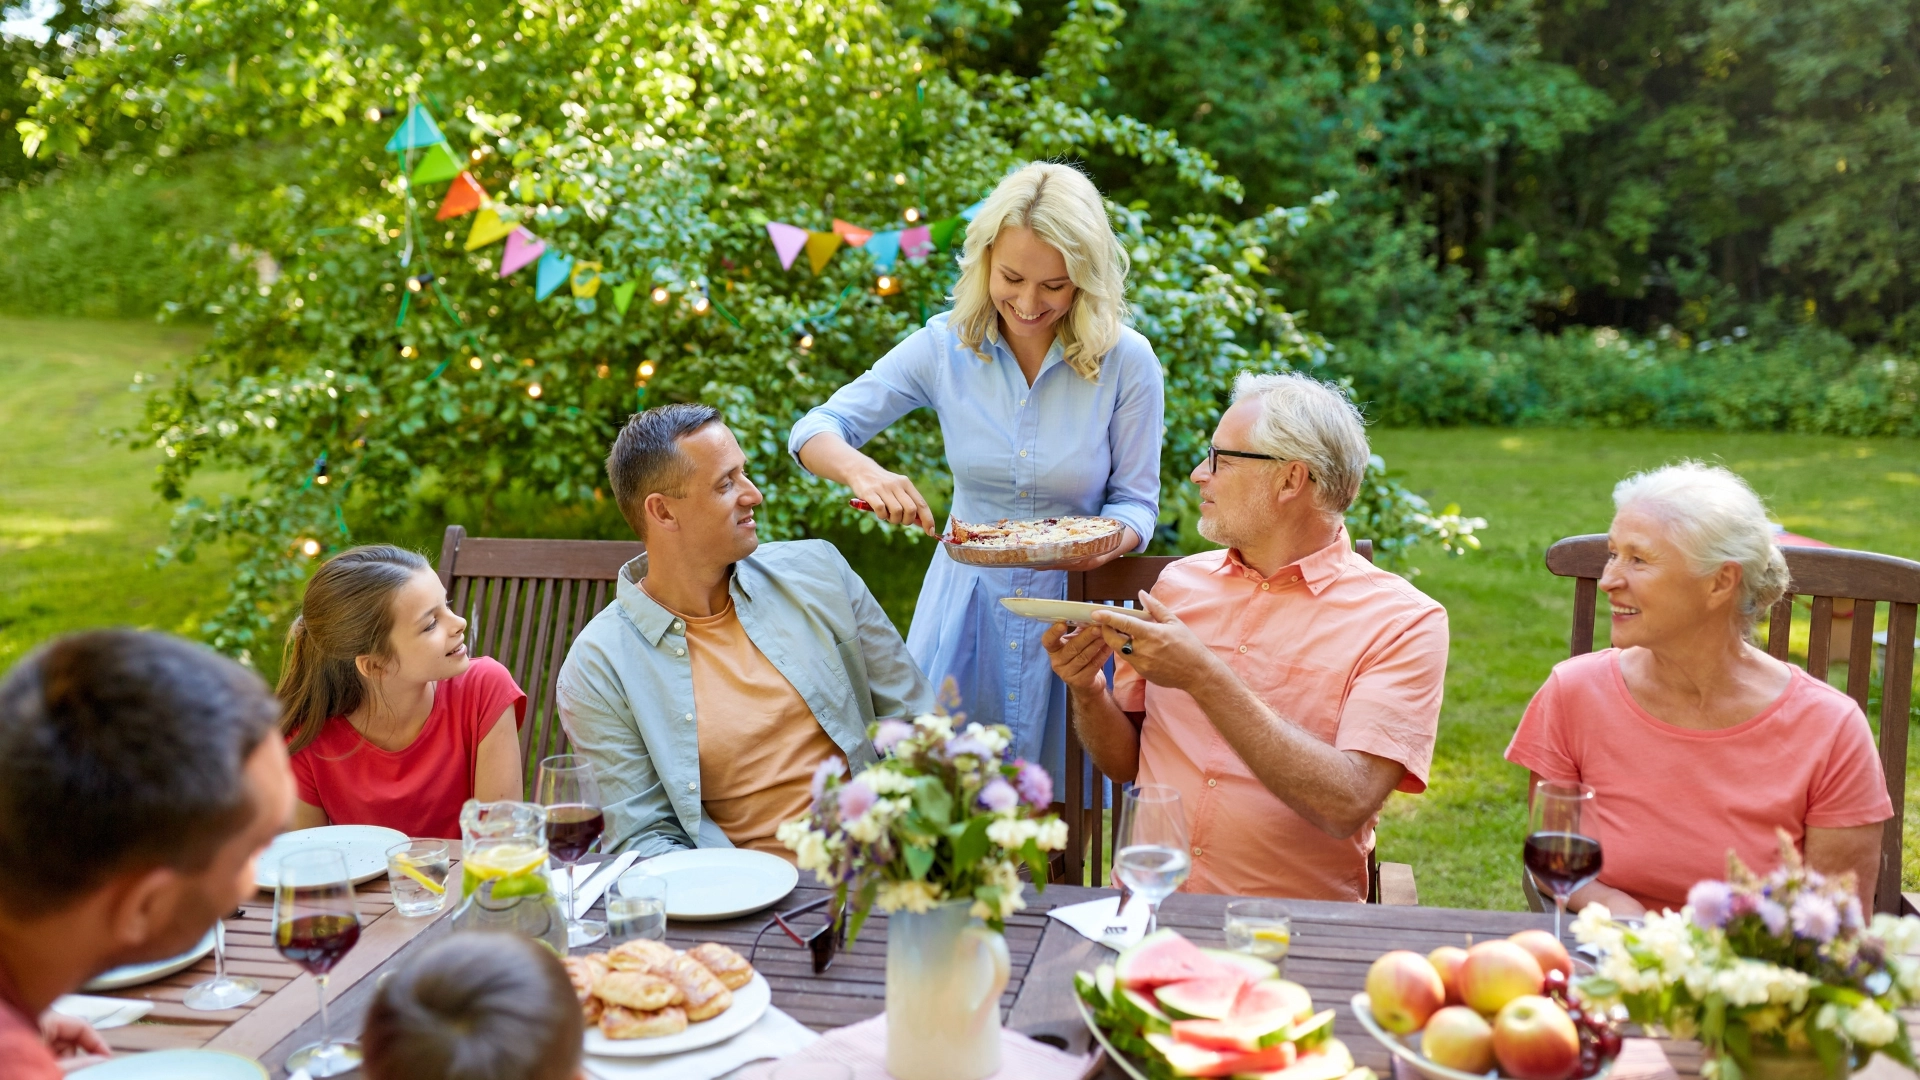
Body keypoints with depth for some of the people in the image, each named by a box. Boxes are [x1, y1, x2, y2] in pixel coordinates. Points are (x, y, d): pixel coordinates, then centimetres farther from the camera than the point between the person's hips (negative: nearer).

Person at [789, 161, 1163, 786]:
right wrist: (862, 472, -29)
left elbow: (1135, 501, -3)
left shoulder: (1126, 361, -11)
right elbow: (816, 429, -7)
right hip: (965, 603, 2)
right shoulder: (947, 344, -8)